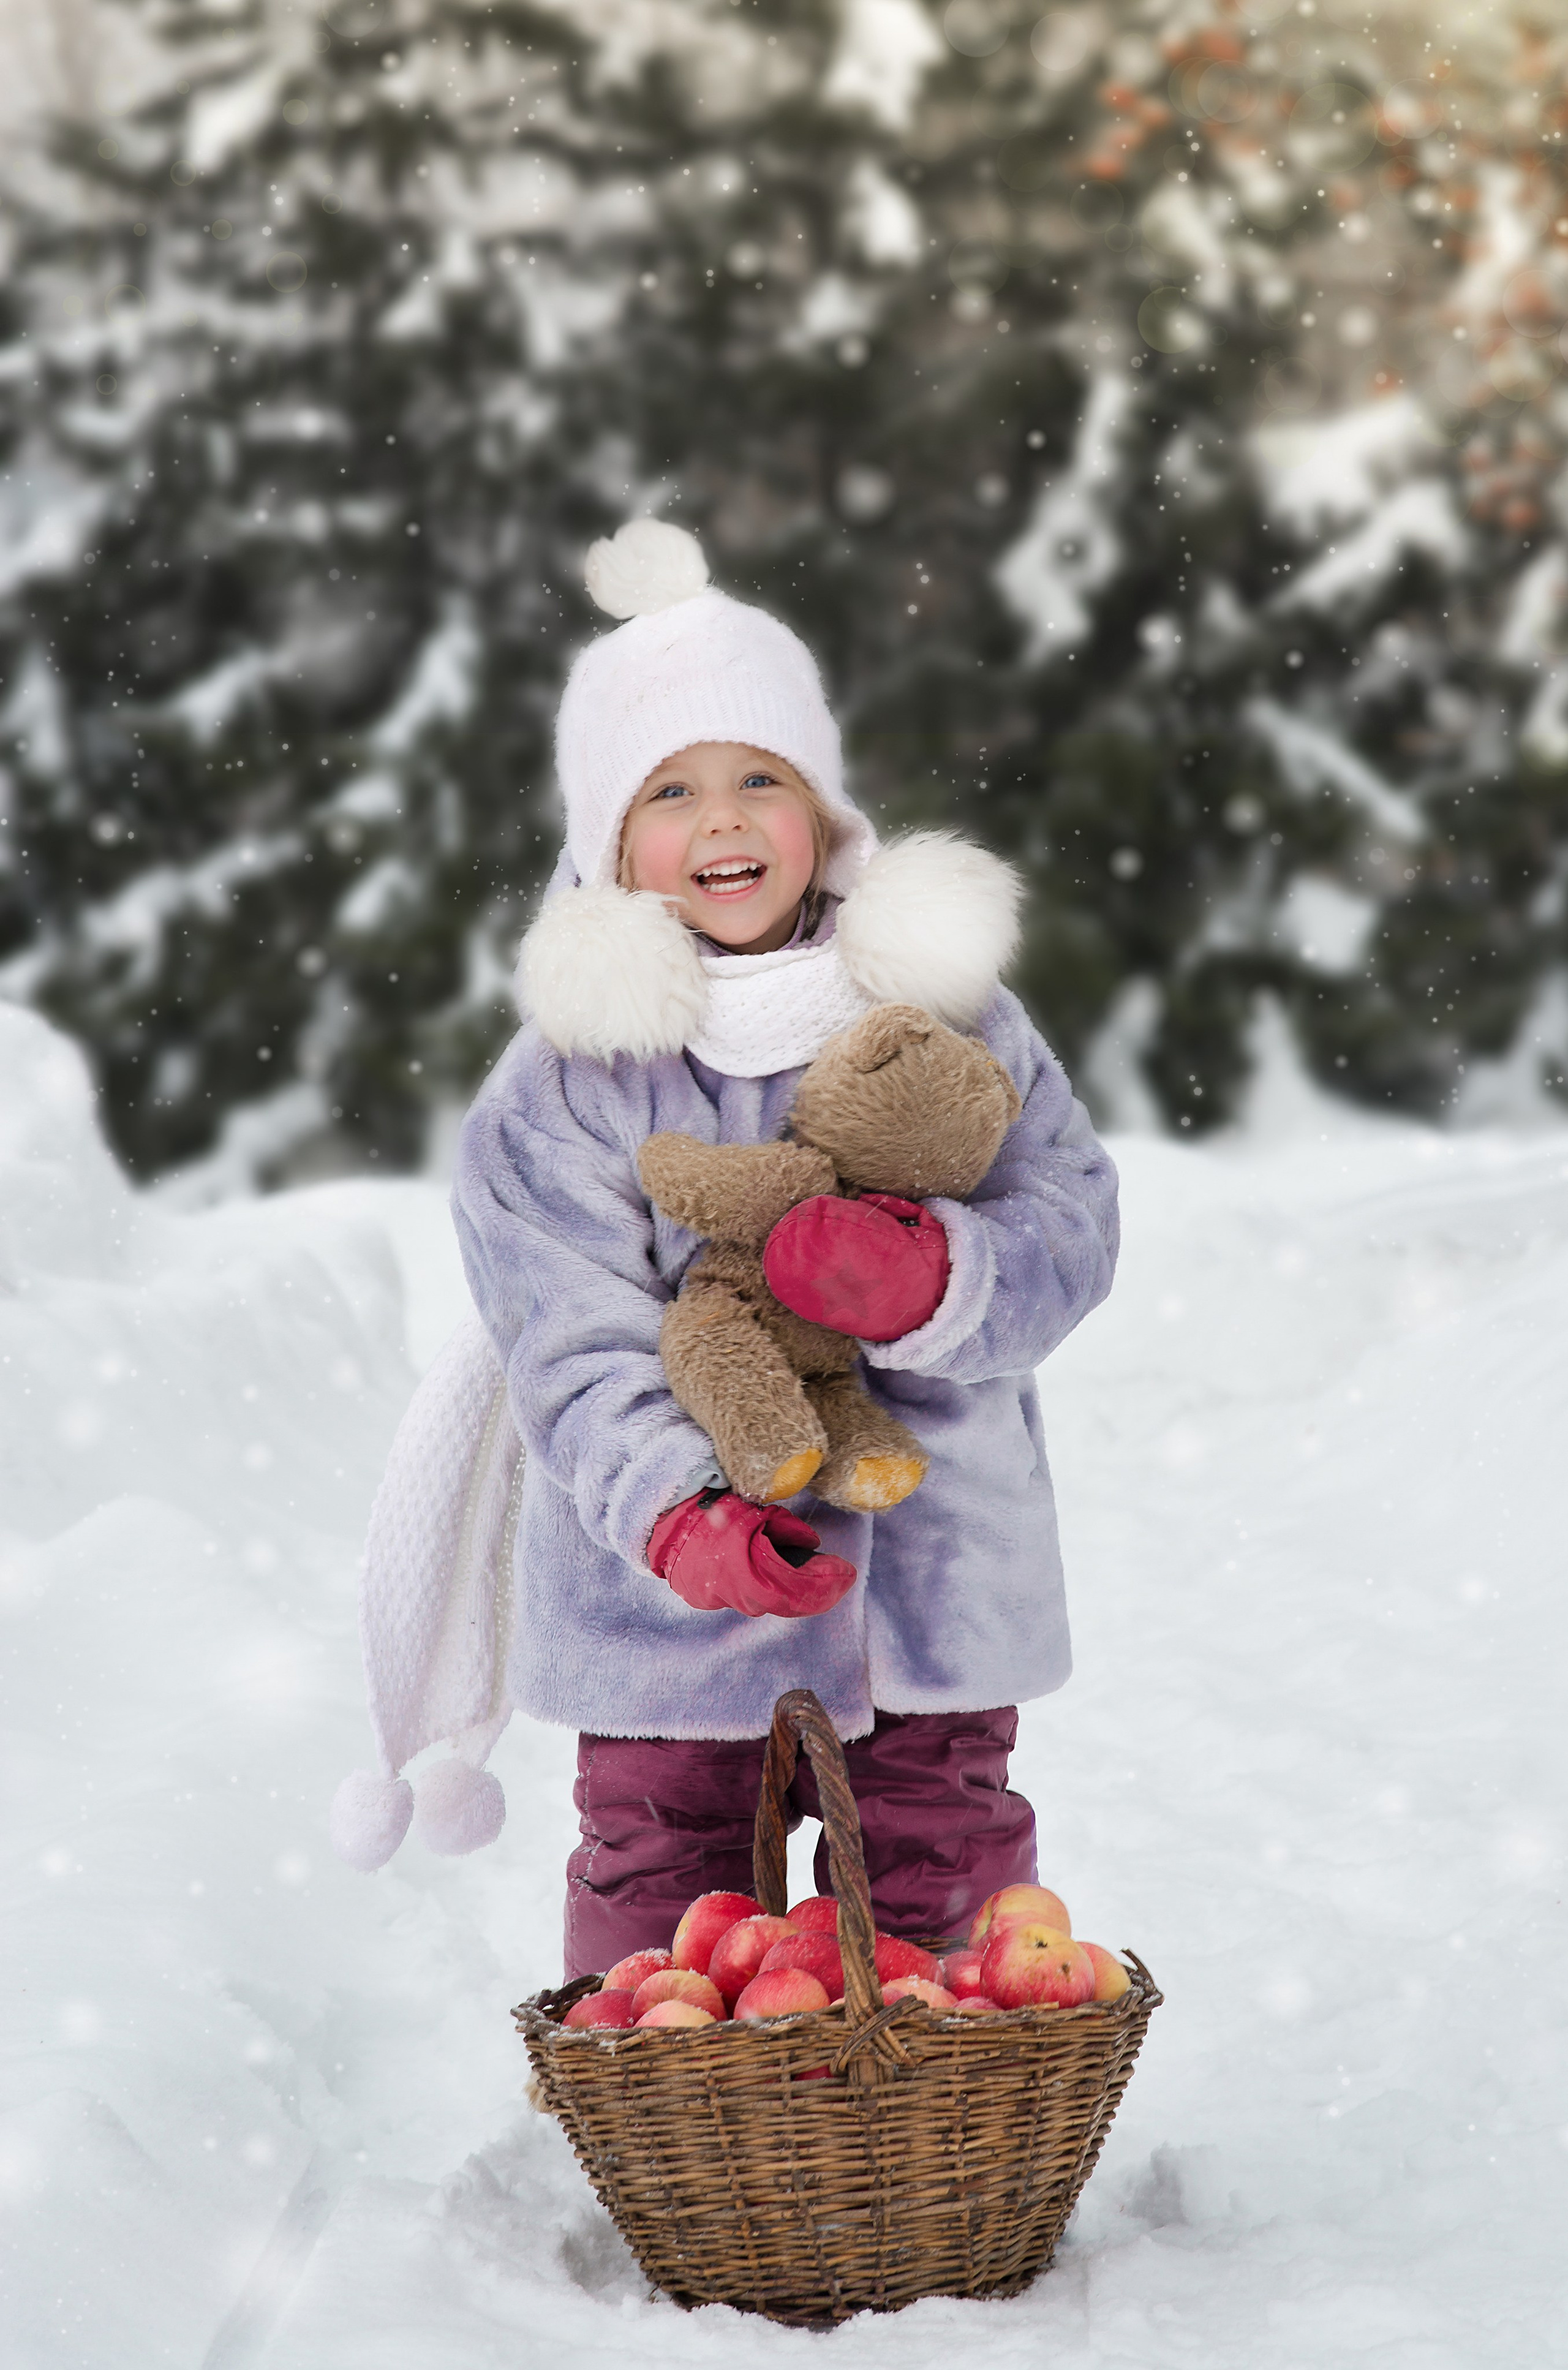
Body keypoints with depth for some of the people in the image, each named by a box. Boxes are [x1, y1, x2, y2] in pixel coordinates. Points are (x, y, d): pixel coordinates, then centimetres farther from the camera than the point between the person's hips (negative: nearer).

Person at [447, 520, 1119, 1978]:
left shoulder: (943, 1008, 1)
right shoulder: (563, 1084, -6)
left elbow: (1069, 1228, -4)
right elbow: (580, 1352, -10)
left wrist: (931, 1277, -25)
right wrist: (678, 1522, -27)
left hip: (930, 1572, 2)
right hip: (669, 1598, -1)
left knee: (943, 1882, 11)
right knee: (664, 1882, 6)